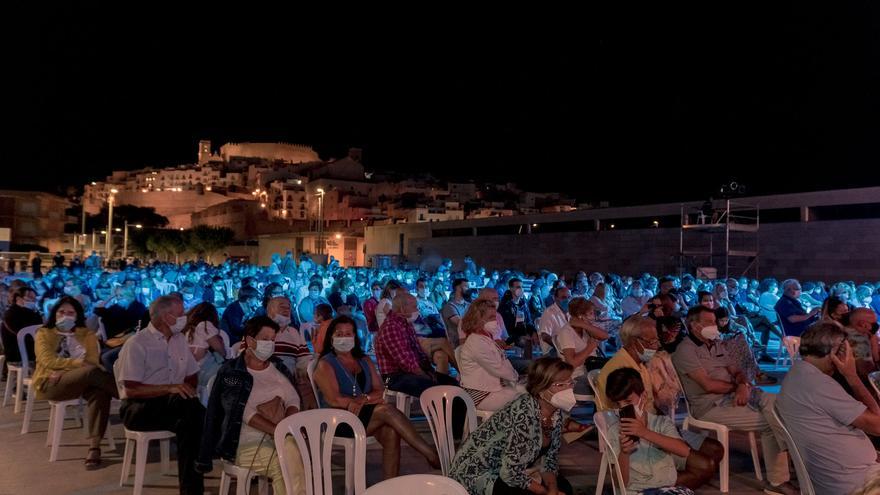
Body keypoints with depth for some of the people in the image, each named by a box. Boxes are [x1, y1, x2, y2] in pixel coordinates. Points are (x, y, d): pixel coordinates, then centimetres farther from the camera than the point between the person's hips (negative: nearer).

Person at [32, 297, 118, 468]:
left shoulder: (87, 334, 17)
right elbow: (49, 361, -7)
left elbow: (93, 361, 2)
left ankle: (94, 447, -37)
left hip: (81, 381, 3)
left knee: (100, 393, -34)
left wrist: (65, 370, -13)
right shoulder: (44, 334, 11)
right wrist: (78, 362, -19)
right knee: (91, 372, -35)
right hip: (50, 383, -3)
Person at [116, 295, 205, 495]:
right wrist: (169, 388, -25)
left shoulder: (179, 340, 11)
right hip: (138, 409, -5)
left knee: (189, 422, -32)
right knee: (192, 406, -33)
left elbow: (192, 376, 19)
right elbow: (131, 390, -17)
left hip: (175, 406, 5)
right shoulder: (137, 344, -9)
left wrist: (187, 389, -3)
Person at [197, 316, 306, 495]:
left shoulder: (278, 368, 17)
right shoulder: (231, 372, 3)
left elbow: (293, 400, 11)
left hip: (278, 439, 4)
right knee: (285, 463, -31)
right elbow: (245, 412, -7)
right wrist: (278, 430, -18)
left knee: (292, 448, -31)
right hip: (246, 444, -3)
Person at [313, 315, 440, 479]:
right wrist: (371, 399, -13)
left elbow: (380, 391, 7)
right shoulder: (325, 365, 3)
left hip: (369, 416, 5)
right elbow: (334, 399, -11)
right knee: (386, 410, -28)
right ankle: (431, 454, -25)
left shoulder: (364, 361, 19)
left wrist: (364, 399, -16)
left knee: (391, 432, -29)